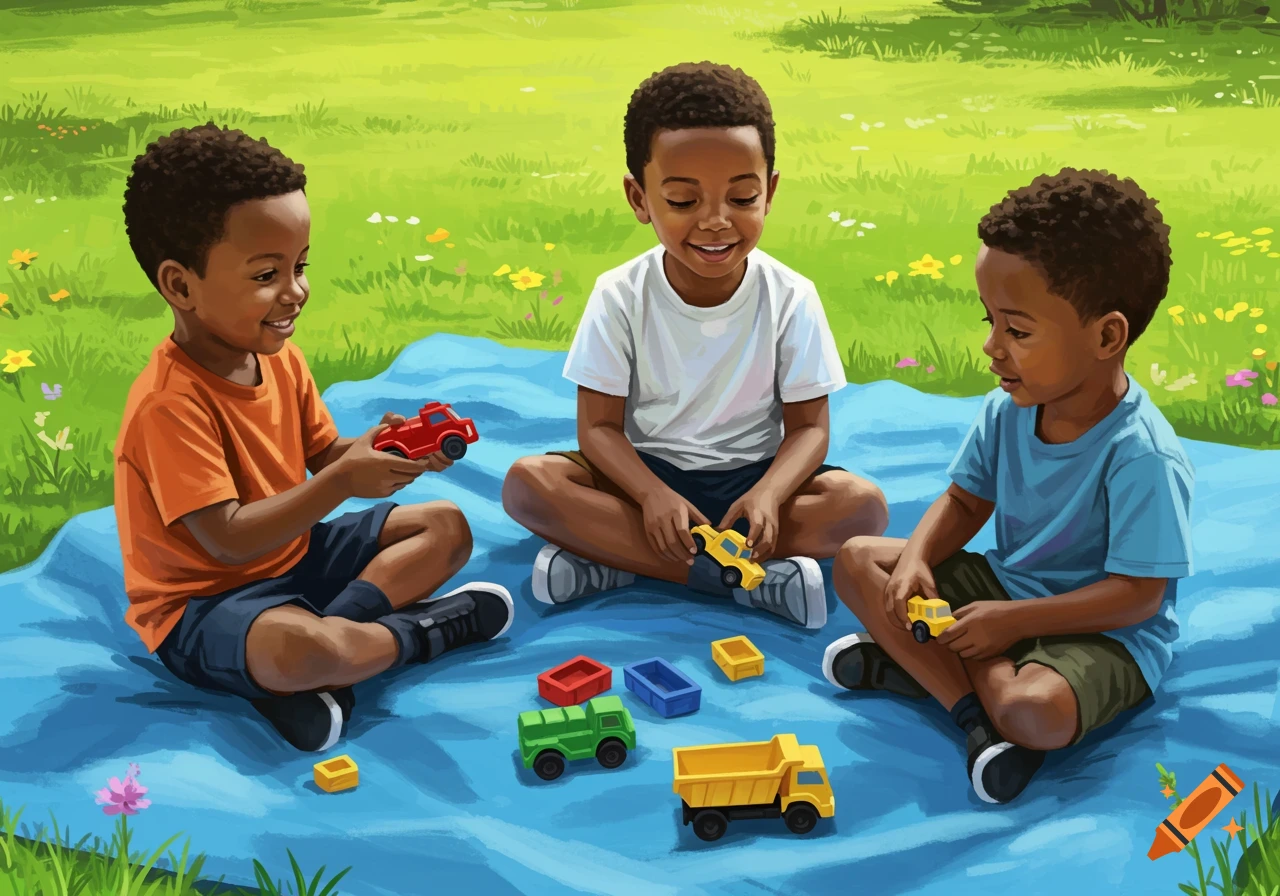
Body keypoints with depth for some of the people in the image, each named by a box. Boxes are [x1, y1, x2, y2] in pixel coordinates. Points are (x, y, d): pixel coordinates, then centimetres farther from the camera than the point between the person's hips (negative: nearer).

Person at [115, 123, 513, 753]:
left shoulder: (280, 357, 1)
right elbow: (228, 539, -28)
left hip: (292, 555, 9)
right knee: (306, 648, -41)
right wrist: (344, 479, -31)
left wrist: (374, 449, -15)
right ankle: (422, 630, -7)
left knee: (447, 526, 6)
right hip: (203, 602, -9)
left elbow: (322, 457, 7)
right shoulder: (169, 405, -26)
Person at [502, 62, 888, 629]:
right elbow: (599, 425, -9)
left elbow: (808, 426, -9)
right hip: (646, 473, 0)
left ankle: (614, 558, -28)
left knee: (863, 504, -28)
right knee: (527, 482, -26)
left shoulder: (791, 299, -10)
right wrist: (652, 495, -30)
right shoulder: (619, 298, -10)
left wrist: (766, 495, -31)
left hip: (754, 474, 1)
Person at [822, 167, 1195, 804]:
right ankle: (971, 700, -16)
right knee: (858, 561, -5)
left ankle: (912, 662, -13)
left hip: (1102, 632, -8)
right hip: (1005, 584, 8)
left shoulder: (1140, 456, -26)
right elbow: (965, 500, 8)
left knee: (1036, 714, -40)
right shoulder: (1006, 412, -5)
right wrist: (917, 558, -13)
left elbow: (1137, 594, -23)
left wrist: (1013, 620, -25)